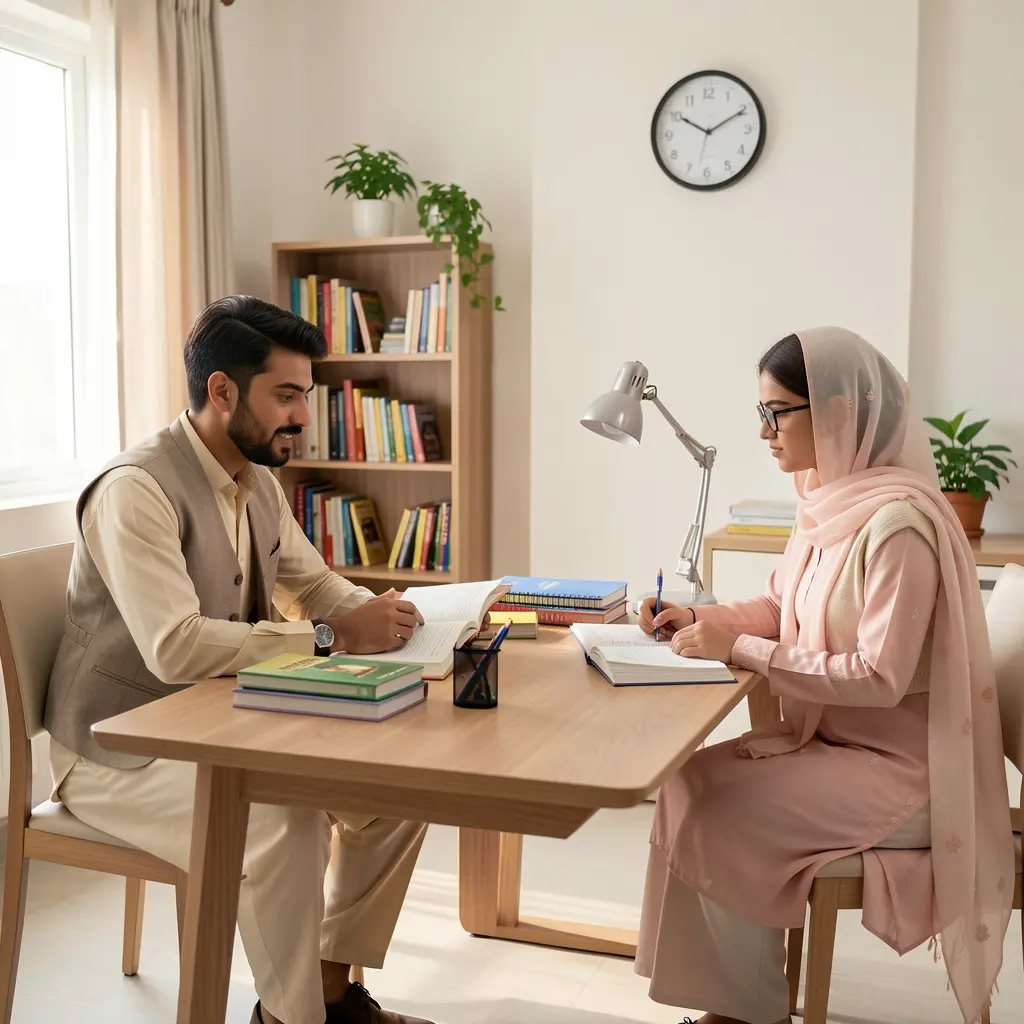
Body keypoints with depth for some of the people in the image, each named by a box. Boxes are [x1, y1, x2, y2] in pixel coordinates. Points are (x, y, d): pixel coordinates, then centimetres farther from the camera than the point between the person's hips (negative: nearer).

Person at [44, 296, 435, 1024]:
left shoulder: (259, 484, 4)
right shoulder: (136, 489, -23)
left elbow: (314, 581, 15)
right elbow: (175, 648, -34)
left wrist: (378, 612, -6)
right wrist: (331, 636, -32)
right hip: (120, 749, -8)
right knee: (282, 820, -32)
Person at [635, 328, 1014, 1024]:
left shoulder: (898, 521, -24)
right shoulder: (829, 498, 2)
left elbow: (879, 678, -26)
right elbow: (780, 609, 14)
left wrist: (739, 650, -24)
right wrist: (699, 619, -3)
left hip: (895, 764, -8)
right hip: (831, 734, 8)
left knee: (718, 810, -15)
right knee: (689, 781, -5)